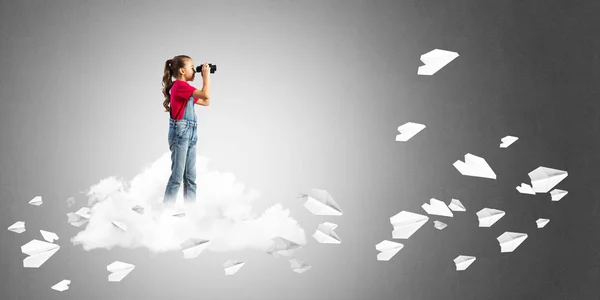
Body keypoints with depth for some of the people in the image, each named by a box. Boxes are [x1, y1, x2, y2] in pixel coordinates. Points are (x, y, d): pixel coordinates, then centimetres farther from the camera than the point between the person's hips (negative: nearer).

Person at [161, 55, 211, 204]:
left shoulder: (184, 88, 16)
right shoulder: (180, 85, -13)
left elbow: (206, 102, 21)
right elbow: (205, 95, -23)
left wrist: (206, 77, 17)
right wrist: (206, 75, -10)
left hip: (190, 133, 10)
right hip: (180, 132, -10)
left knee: (190, 176, 9)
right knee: (177, 175, -8)